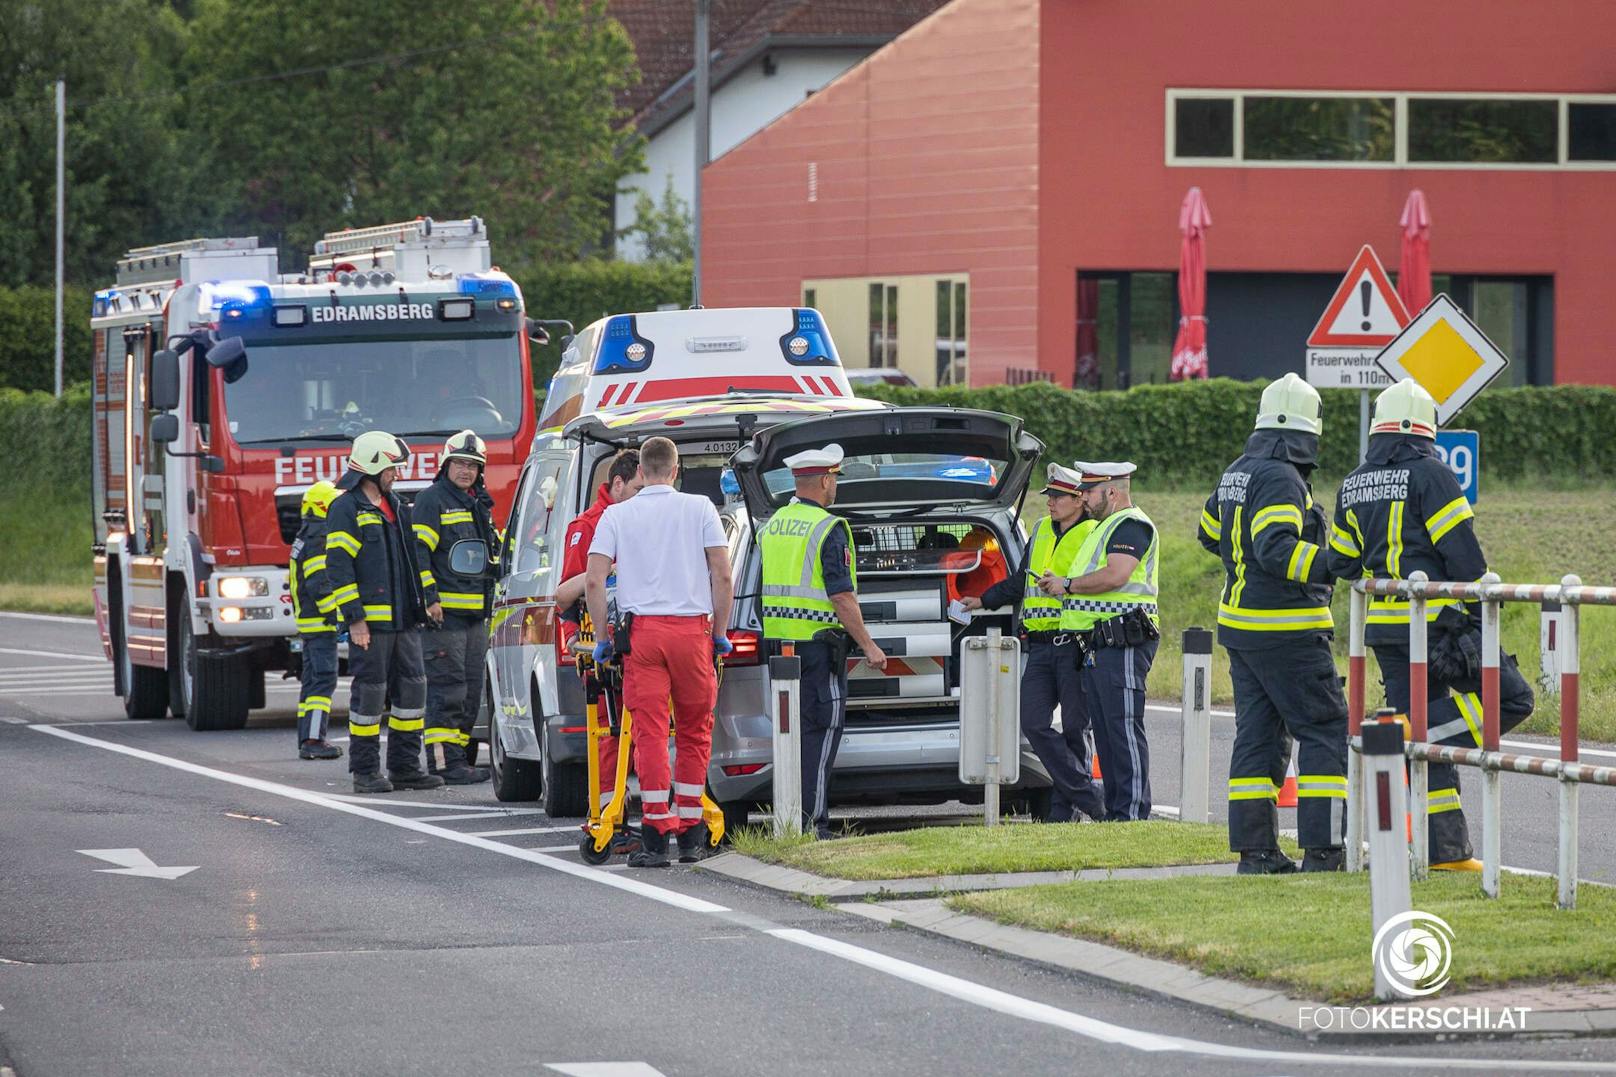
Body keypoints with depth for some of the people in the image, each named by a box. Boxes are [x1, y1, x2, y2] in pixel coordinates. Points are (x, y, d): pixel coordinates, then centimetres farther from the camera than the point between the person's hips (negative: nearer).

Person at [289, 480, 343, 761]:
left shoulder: (304, 538, 17)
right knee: (324, 679, -12)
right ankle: (314, 740, -18)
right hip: (321, 622, -11)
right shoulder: (320, 539, -16)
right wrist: (336, 615, -21)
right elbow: (320, 584, -23)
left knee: (312, 679, 12)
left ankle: (306, 740, 14)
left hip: (308, 620, 11)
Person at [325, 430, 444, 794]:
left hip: (403, 620, 8)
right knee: (369, 692, -4)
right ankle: (365, 771, 2)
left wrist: (419, 606, 20)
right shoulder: (346, 508, -8)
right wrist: (354, 619, -17)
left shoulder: (394, 506, 18)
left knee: (412, 688, 6)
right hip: (370, 621, -8)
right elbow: (338, 566, -13)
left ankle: (405, 767, 13)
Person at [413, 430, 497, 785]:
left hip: (476, 613, 9)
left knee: (471, 690, 10)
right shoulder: (432, 500, -6)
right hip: (444, 613, -9)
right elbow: (417, 552, -14)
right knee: (447, 688, -11)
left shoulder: (480, 504, 20)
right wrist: (429, 598, -20)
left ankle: (457, 757, 16)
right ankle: (444, 761, -12)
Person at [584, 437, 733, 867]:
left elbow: (593, 581, -1)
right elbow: (722, 577, 0)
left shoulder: (617, 515, 5)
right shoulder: (700, 509, 4)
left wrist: (602, 637, 8)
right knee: (694, 733, 12)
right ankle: (690, 833, 14)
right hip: (692, 629, 0)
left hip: (641, 630, 0)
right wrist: (720, 633, 9)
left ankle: (656, 837, -8)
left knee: (650, 733, -1)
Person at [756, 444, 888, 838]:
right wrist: (868, 646, -11)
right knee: (822, 731, -5)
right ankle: (812, 823, -9)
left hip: (778, 641, 8)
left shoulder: (771, 526, 13)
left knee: (793, 729, 12)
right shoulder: (829, 529, -11)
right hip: (817, 642, -8)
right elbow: (842, 596, -16)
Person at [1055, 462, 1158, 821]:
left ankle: (1132, 813, -12)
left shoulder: (1131, 525, -9)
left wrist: (1068, 585, -12)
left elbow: (1115, 575, -23)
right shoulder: (1104, 528, 24)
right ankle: (1114, 811, 14)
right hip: (1096, 649, 11)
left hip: (1122, 644, -11)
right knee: (1105, 732, 11)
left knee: (1124, 730, -11)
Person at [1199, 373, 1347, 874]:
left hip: (1241, 626, 9)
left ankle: (1254, 849, 8)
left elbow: (1211, 533, 27)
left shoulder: (1237, 474, 12)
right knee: (1326, 733, -4)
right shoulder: (1281, 480, -17)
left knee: (1257, 736, 10)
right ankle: (1322, 848, -10)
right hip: (1286, 630, -9)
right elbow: (1277, 550, -27)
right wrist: (1335, 566, -31)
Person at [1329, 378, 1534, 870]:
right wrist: (1482, 615, -4)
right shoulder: (1431, 475, -10)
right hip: (1436, 621, -7)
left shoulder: (1353, 485, 11)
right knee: (1511, 697, 1)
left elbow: (1341, 563, 17)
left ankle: (1446, 848, 7)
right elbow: (1463, 553, -12)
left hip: (1384, 627, 7)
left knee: (1424, 727, 10)